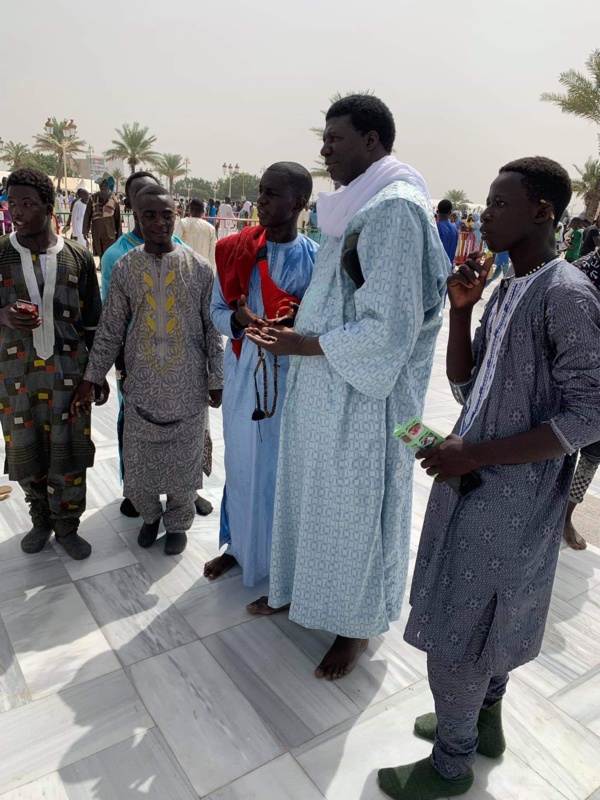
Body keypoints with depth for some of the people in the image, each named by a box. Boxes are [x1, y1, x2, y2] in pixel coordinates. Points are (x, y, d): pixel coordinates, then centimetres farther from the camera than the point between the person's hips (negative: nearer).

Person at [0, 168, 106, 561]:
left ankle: (67, 525, 26)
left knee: (68, 453, 6)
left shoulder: (78, 258, -2)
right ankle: (41, 520, 35)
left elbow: (92, 323, 4)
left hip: (69, 372, -1)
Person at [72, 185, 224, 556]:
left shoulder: (199, 267, -4)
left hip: (188, 386, -1)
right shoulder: (125, 268, 0)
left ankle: (178, 522, 34)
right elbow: (111, 329, 5)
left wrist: (216, 380, -2)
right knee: (139, 460, 9)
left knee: (184, 457, 9)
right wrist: (92, 377, 4)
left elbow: (213, 328, -1)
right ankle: (151, 514, 38)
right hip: (142, 385, 2)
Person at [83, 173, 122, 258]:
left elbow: (118, 219, 4)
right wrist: (85, 230, -4)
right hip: (96, 233, 2)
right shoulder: (93, 198, 5)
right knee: (101, 255, 11)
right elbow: (87, 215, 5)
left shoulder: (114, 200, 2)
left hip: (110, 234, -2)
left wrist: (119, 235, 3)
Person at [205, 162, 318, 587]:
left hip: (289, 378, -2)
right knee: (240, 460, 13)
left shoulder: (315, 259, -6)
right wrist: (239, 320, -16)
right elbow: (217, 310, 6)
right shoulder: (235, 251, 1)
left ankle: (279, 554, 29)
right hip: (242, 373, 3)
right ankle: (238, 546, 35)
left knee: (283, 464, 7)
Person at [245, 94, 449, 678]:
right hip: (320, 393, 8)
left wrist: (305, 345, -16)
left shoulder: (396, 208, -17)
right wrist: (293, 330, 6)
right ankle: (299, 586, 42)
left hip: (363, 401, -8)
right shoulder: (352, 208, 11)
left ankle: (358, 624, 30)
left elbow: (390, 327, -23)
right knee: (308, 493, 20)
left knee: (355, 508, 8)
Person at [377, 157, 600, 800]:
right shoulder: (505, 292, 10)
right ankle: (484, 722, 44)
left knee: (455, 631, 5)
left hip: (511, 498, -8)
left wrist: (474, 453, -21)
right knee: (487, 620, 23)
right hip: (477, 484, 8)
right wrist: (460, 309, -2)